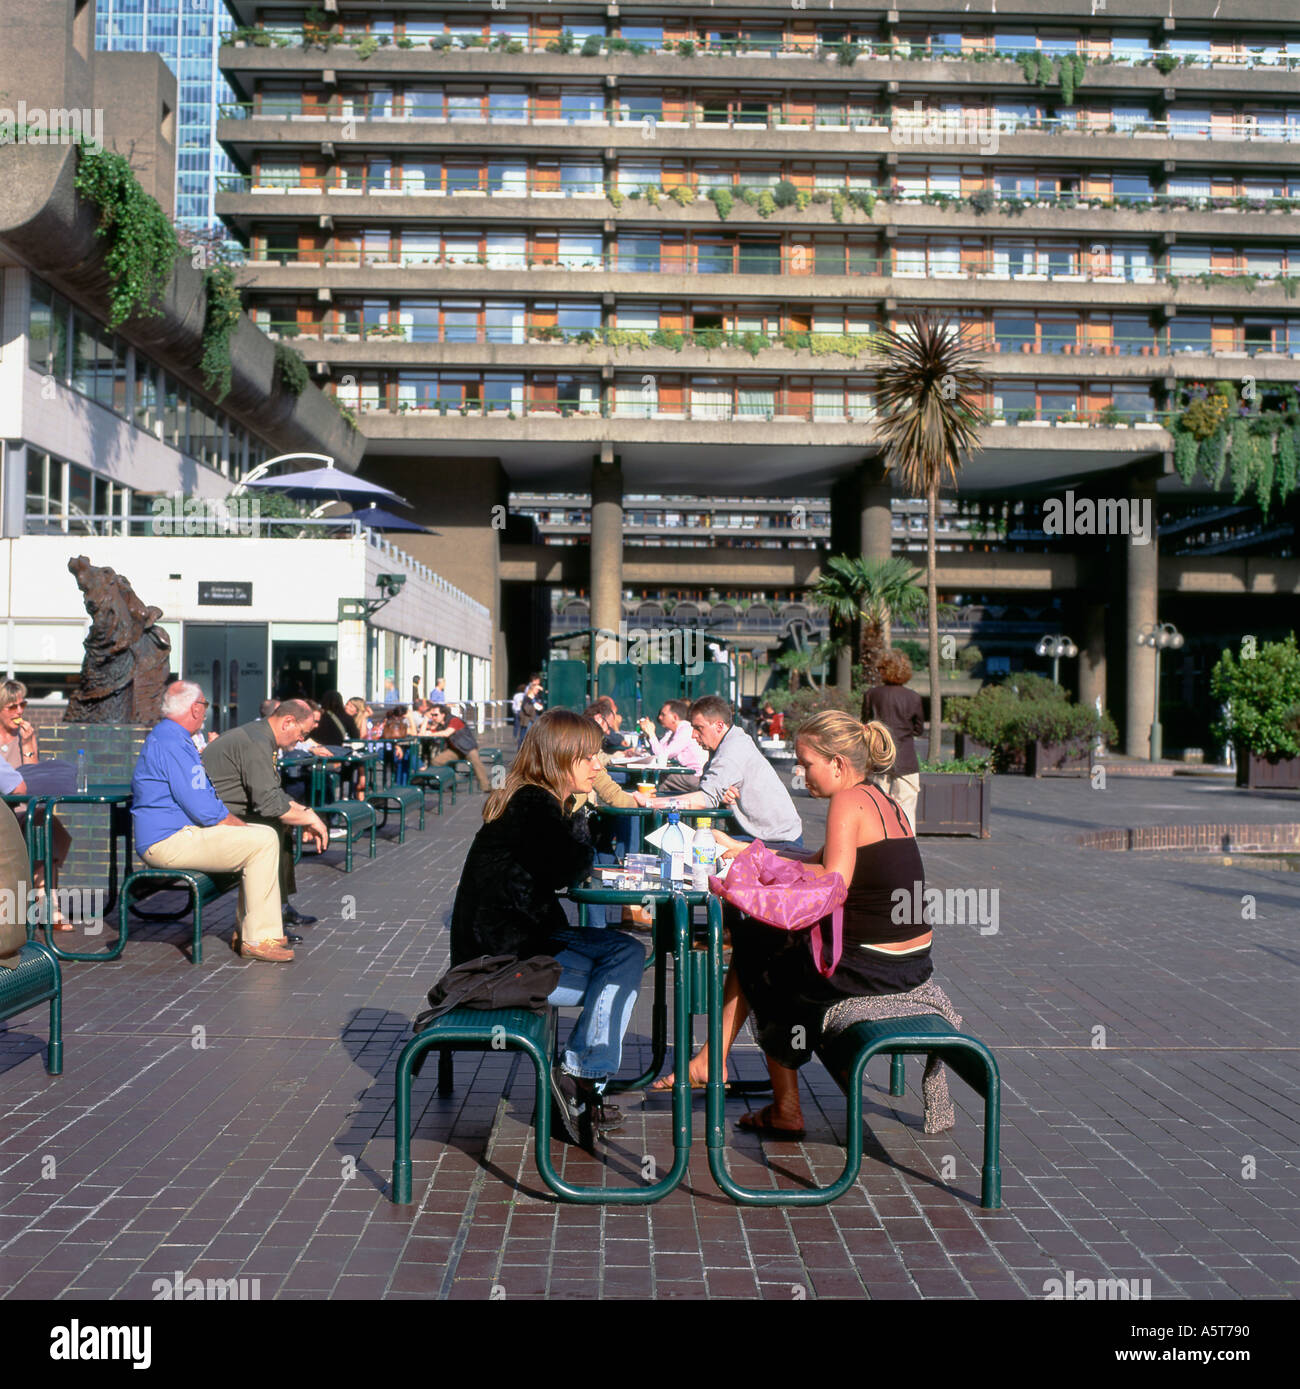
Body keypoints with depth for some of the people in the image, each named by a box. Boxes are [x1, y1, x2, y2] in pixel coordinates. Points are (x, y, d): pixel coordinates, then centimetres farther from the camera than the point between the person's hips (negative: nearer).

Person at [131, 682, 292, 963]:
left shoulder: (165, 737, 19)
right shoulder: (171, 744, -17)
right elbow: (203, 809, -20)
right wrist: (240, 824, -7)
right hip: (170, 842, -11)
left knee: (264, 835, 9)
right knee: (262, 841, -17)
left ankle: (245, 932, 8)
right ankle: (258, 939, -13)